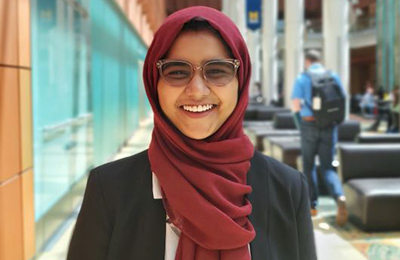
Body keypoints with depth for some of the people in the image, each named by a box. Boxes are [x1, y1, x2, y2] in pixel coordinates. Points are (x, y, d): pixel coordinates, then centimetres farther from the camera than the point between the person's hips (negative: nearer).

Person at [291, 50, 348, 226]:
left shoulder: (302, 79, -3)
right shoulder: (333, 77, 5)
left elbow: (295, 106, -8)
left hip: (309, 125, -2)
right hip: (329, 127, 2)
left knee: (308, 166, 15)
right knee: (327, 168, 7)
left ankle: (312, 206, 19)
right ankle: (340, 197, -19)